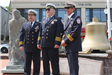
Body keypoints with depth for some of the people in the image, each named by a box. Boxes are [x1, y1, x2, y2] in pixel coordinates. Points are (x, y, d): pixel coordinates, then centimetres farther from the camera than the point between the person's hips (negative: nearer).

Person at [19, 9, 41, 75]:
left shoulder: (39, 25, 2)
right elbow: (21, 36, 9)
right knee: (27, 63, 8)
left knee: (36, 63, 3)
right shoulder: (24, 25, 10)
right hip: (27, 47, 2)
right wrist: (21, 45, 1)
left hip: (36, 47, -2)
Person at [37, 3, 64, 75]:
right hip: (44, 45, 6)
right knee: (45, 63, 11)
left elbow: (59, 32, -9)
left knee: (54, 63, -1)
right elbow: (40, 32, 20)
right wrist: (39, 42, 12)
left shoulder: (58, 19, 0)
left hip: (53, 46, -6)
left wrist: (57, 43, -16)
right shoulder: (44, 20, 19)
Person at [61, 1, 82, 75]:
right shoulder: (68, 19, 22)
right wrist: (63, 40, 1)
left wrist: (66, 41, -14)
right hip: (68, 47, 9)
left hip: (73, 46, -8)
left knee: (73, 64, -9)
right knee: (71, 65, 11)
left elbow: (76, 32, -16)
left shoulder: (77, 18, -5)